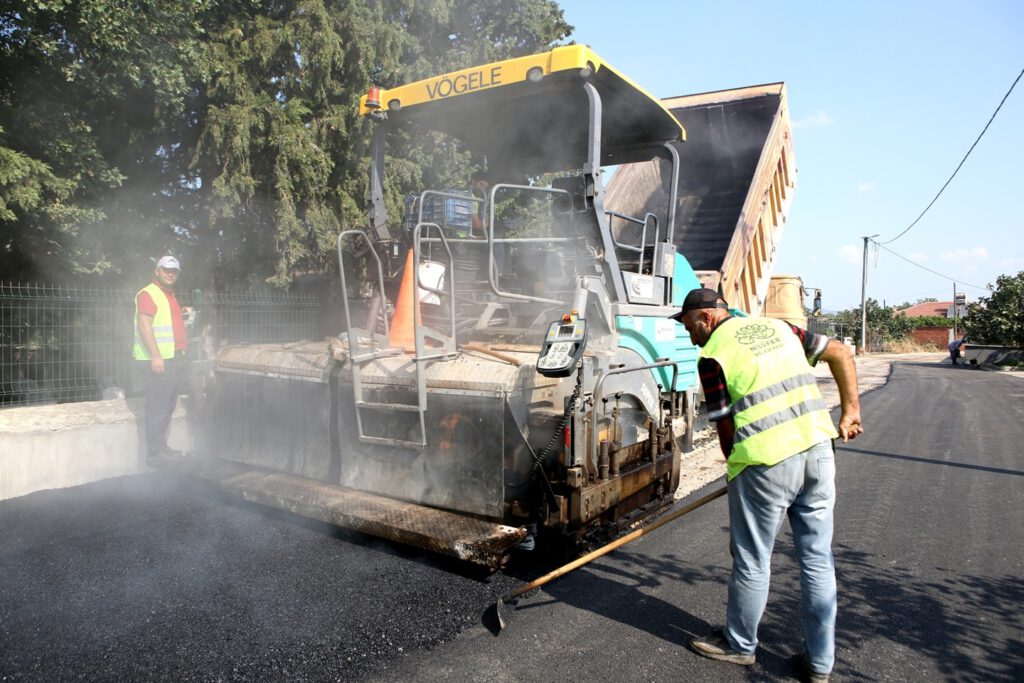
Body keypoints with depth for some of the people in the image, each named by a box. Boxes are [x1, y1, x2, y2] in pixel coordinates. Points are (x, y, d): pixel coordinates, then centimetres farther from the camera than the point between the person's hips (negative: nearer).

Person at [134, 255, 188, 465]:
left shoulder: (169, 296, 20)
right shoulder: (148, 294, -9)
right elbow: (144, 326, -18)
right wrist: (156, 356, -24)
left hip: (174, 359, 10)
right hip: (158, 360, -10)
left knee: (168, 406, 14)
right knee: (158, 408, -7)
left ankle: (161, 447, 22)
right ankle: (155, 452, -2)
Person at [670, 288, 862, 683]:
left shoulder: (713, 355, -5)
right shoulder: (778, 327, 14)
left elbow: (727, 430, -4)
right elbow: (841, 354, 17)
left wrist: (735, 469, 12)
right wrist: (850, 411, 17)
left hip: (767, 462, -7)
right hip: (818, 451, 7)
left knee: (752, 563, 11)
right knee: (818, 561, 15)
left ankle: (739, 645, 30)